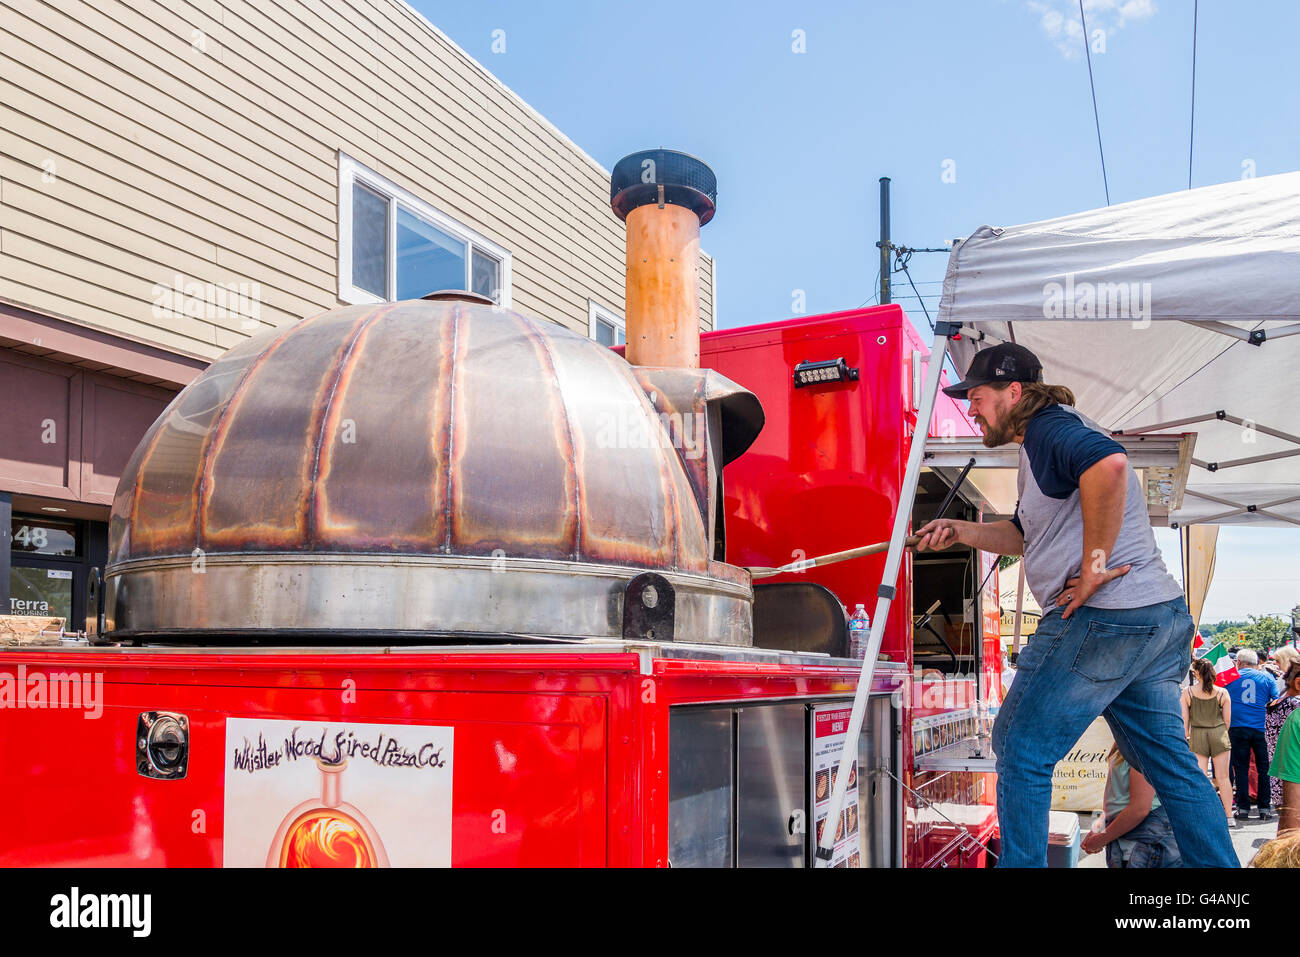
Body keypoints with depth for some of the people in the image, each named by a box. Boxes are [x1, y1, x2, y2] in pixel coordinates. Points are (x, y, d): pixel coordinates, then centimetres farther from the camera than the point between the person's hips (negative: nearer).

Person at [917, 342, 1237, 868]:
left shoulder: (1049, 426, -9)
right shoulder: (1043, 446, 23)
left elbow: (1108, 463, -31)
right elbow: (1026, 536, 30)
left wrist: (1093, 566, -26)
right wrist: (960, 531, 17)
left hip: (1103, 620, -11)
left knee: (1021, 747, 0)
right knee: (1166, 758, 16)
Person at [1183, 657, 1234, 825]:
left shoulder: (1187, 692, -4)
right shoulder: (1222, 693, -1)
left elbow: (1184, 718, -1)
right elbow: (1227, 719, 4)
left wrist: (1186, 736, 13)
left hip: (1197, 736, -1)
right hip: (1219, 734, 1)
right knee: (1222, 777, 6)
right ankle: (1229, 815, 10)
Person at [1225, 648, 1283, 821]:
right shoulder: (1266, 677, 5)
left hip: (1237, 727, -1)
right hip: (1261, 728, 1)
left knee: (1241, 769, 4)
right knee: (1263, 768, 8)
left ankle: (1243, 808, 3)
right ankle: (1265, 808, 8)